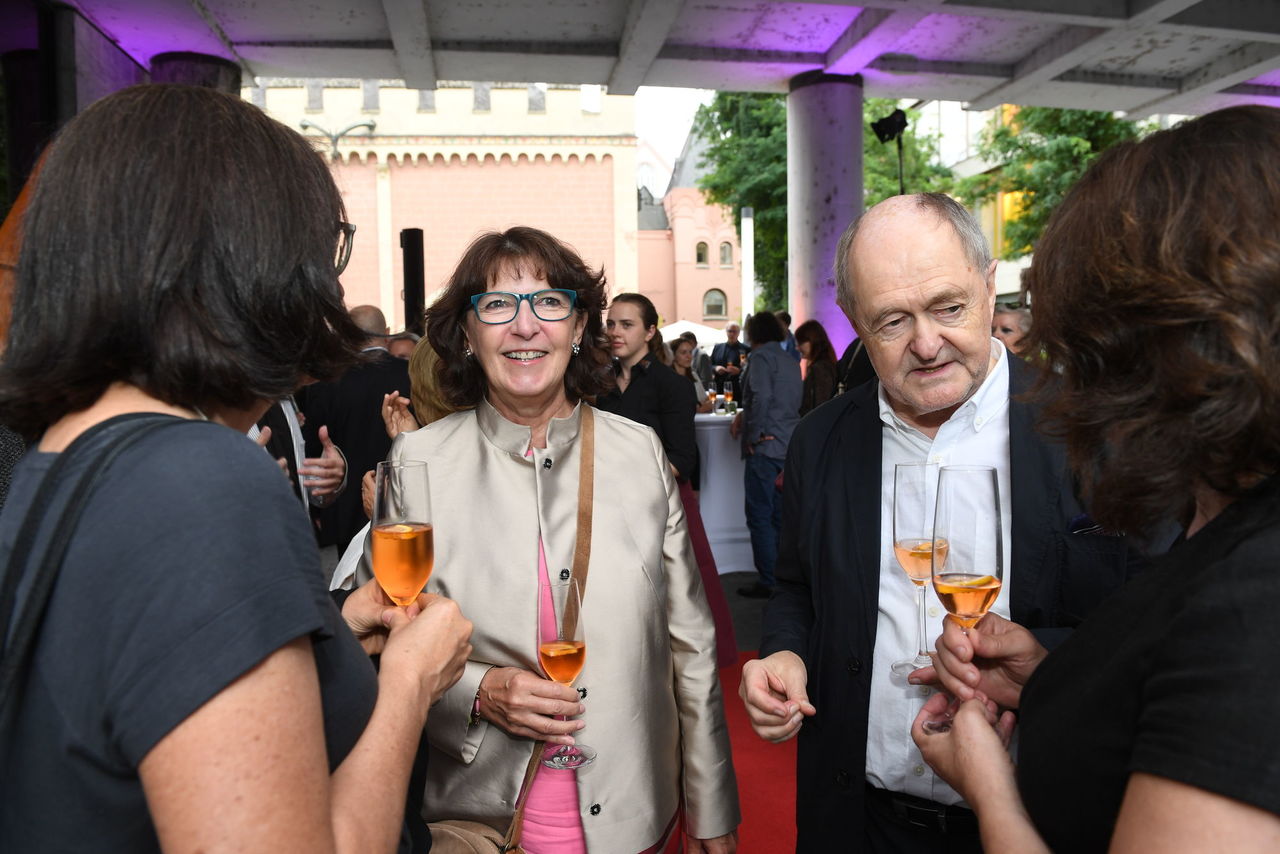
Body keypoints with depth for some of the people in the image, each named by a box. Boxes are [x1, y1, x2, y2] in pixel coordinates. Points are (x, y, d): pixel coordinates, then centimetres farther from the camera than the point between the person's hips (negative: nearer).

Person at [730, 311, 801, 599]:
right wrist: (744, 415, 15)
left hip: (766, 446, -8)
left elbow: (761, 396, -22)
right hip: (790, 446, 8)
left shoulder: (761, 357, -8)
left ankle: (768, 582, 0)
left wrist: (754, 435, -13)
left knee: (759, 516, -2)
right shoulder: (791, 362, 17)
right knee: (782, 515, 14)